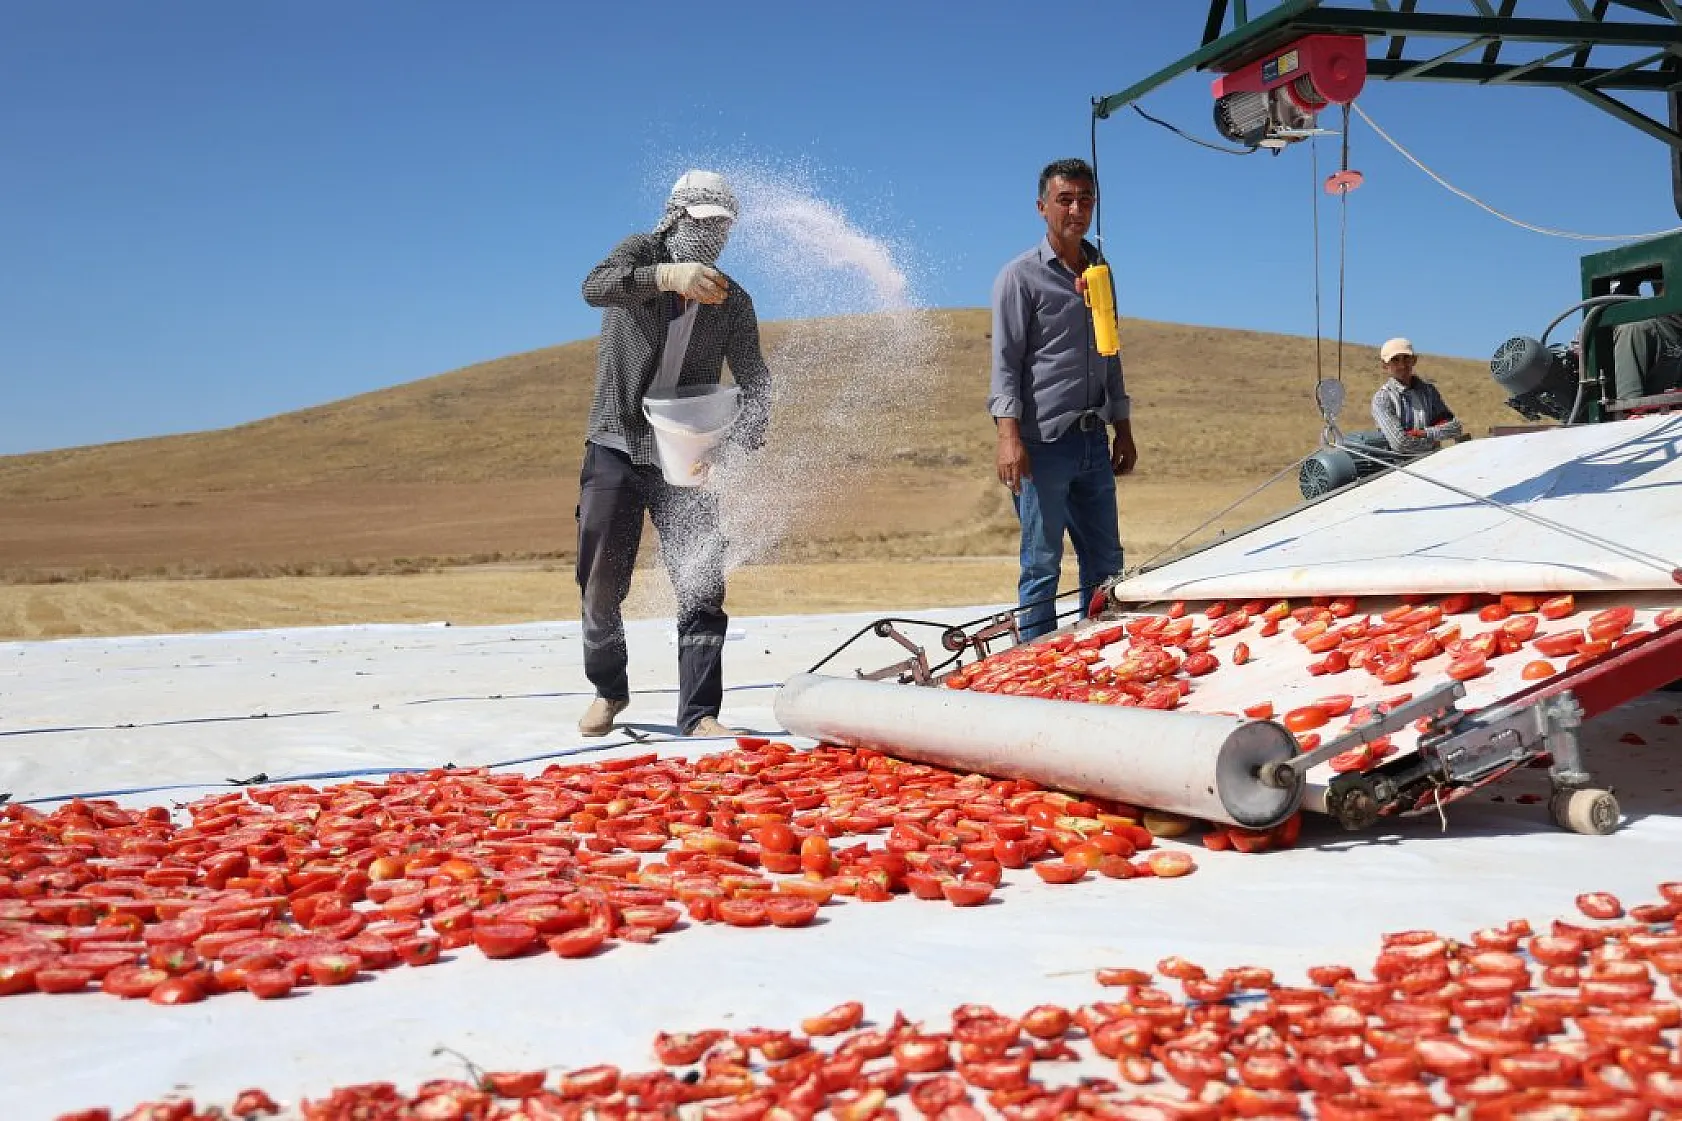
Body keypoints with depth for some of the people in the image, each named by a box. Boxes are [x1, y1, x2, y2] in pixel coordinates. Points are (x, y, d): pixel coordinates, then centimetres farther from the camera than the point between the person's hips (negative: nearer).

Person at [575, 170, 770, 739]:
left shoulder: (734, 302, 4)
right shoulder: (642, 253, -2)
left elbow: (754, 382, 0)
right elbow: (595, 286, -24)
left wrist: (743, 439, -21)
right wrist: (667, 276, -42)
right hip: (615, 451, -1)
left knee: (703, 585, -10)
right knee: (601, 588, 5)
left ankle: (698, 713, -7)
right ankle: (608, 691, 29)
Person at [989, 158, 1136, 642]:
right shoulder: (1021, 276, -2)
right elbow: (1005, 362, -8)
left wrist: (1123, 432, 20)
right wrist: (1009, 436, -19)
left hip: (1093, 440, 7)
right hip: (1043, 440, -7)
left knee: (1105, 563, 9)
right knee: (1042, 564, -4)